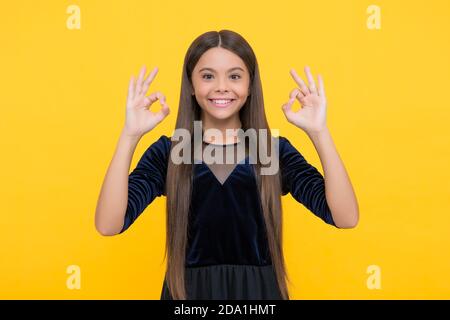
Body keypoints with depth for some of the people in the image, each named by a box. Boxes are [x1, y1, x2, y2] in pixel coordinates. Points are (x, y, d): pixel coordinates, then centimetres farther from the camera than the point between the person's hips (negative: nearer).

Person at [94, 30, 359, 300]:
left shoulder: (276, 150, -4)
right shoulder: (166, 152, -5)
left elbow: (346, 217, -16)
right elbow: (108, 225, -18)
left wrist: (318, 131, -24)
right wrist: (130, 135, -26)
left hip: (259, 291, 1)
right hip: (189, 291, 0)